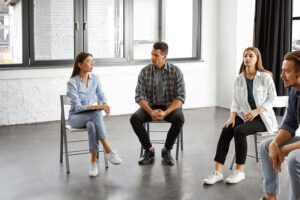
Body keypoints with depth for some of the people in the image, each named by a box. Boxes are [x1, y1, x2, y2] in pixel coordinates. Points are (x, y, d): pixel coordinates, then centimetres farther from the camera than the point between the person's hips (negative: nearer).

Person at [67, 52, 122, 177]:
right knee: (97, 114, -36)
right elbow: (77, 107, -19)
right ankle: (108, 151, -36)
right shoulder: (72, 83, -14)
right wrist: (96, 107, -31)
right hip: (76, 117, -4)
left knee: (92, 125, -36)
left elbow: (101, 96, 13)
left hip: (91, 116, 4)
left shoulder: (95, 79, 2)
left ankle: (93, 161, -34)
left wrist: (105, 104, -11)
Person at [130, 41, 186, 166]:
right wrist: (151, 112, -25)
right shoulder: (145, 72, -4)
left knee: (179, 119, -34)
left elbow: (180, 97, -12)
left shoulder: (175, 72, -8)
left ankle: (166, 150, -13)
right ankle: (149, 150, -10)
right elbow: (139, 96, -8)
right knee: (134, 118, -28)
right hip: (150, 106, 2)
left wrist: (165, 113, -26)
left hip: (170, 107, -1)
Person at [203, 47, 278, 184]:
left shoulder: (265, 77, -3)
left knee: (239, 130, -32)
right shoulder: (239, 79, 10)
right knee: (226, 130, -25)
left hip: (262, 117, -4)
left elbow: (271, 98, -5)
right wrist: (232, 117, -9)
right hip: (244, 115, 4)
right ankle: (217, 171, -27)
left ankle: (239, 171, -20)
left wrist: (256, 111, -18)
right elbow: (235, 101, 8)